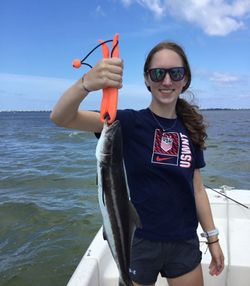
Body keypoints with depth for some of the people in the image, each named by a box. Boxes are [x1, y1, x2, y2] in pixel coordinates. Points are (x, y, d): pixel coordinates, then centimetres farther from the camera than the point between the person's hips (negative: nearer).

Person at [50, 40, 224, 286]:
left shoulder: (190, 129, 0)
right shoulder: (130, 122, -12)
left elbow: (196, 189, 7)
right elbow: (61, 118, -24)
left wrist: (212, 238, 9)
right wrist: (87, 83, -43)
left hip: (185, 244, 4)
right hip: (139, 241, -3)